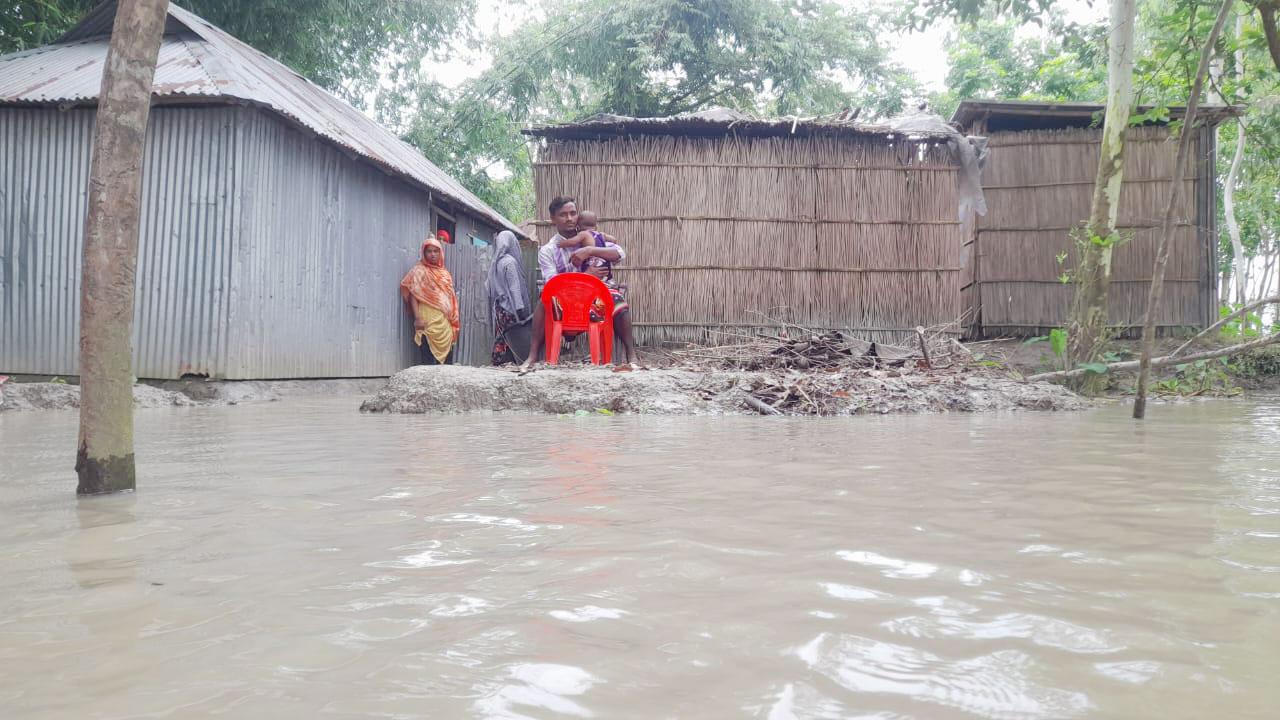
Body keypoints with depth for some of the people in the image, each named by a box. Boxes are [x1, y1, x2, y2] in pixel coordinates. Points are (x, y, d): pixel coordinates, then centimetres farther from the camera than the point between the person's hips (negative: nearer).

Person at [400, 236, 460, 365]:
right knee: (430, 362, -10)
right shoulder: (419, 271, 0)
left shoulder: (444, 273, 20)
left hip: (446, 323, 7)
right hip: (429, 323, -7)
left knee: (447, 359, 5)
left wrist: (456, 320, 19)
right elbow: (413, 295, -8)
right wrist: (417, 318, -19)